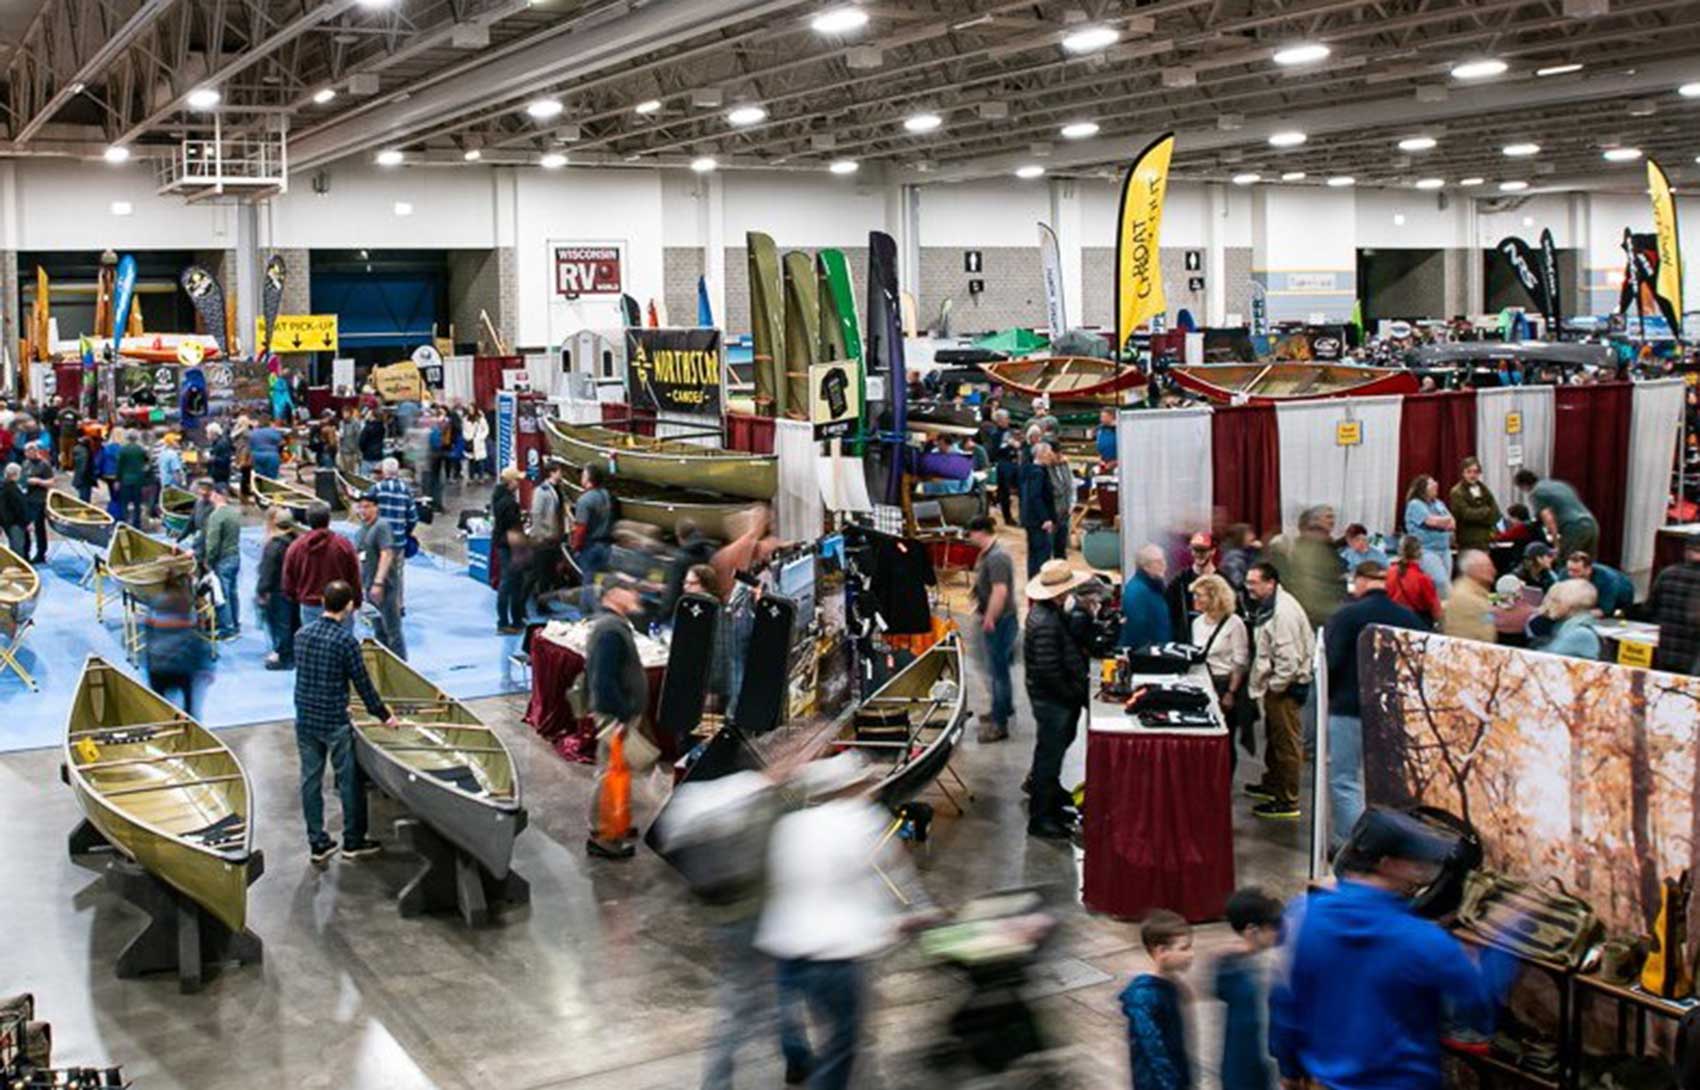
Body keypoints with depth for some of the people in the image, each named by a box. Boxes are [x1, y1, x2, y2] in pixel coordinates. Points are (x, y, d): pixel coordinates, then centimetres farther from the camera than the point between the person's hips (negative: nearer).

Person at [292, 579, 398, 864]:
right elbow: (362, 683, -11)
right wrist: (383, 716, 3)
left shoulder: (301, 635, 1)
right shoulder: (346, 640, -17)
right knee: (349, 781, 9)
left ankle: (317, 844, 19)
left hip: (305, 720, 6)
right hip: (334, 722, -6)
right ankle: (353, 842, 18)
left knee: (310, 780, 11)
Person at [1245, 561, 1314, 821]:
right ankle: (1272, 784, 41)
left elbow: (1289, 657, -27)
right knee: (1274, 738, 25)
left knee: (1286, 743, -3)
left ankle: (1288, 802, 4)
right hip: (1275, 685, 11)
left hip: (1285, 688, -11)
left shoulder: (1283, 610, -23)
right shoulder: (1271, 606, 12)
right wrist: (1266, 686, 18)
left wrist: (1274, 686, -18)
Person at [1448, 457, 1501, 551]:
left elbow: (1495, 514, 7)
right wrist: (1487, 512, -5)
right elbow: (1467, 514, -17)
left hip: (1485, 540, 7)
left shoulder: (1484, 490, 14)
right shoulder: (1457, 493, -8)